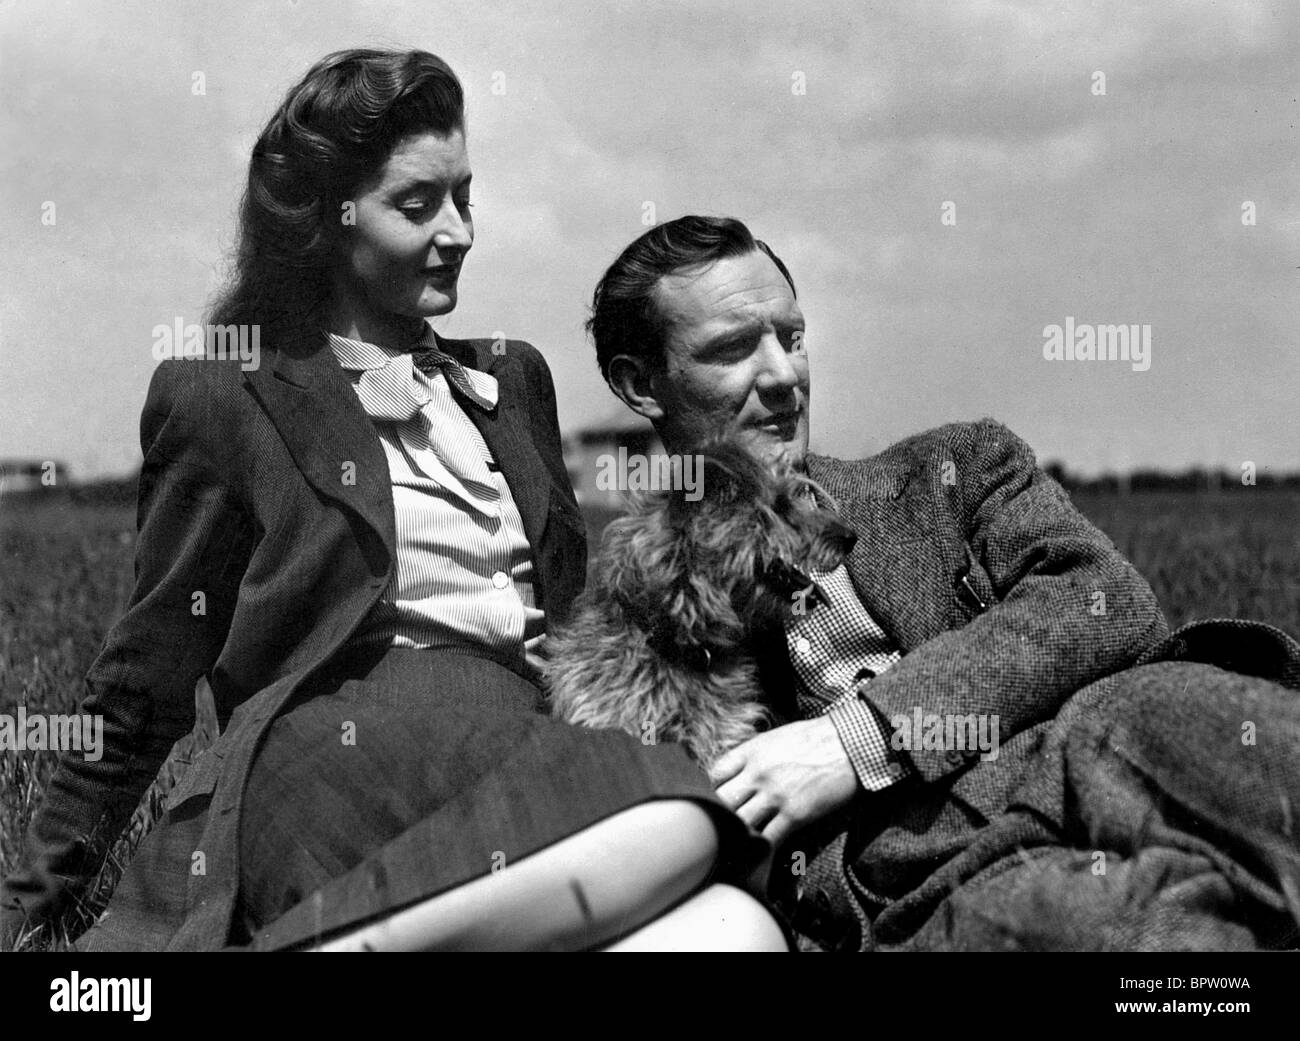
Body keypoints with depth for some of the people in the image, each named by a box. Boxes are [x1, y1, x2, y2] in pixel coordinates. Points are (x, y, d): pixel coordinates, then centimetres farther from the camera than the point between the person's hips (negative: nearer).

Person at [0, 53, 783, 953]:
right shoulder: (220, 397, 6)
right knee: (676, 830, -33)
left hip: (522, 761, 5)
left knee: (735, 929, -28)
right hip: (330, 767, -5)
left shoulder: (513, 379, 22)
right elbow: (152, 673, 11)